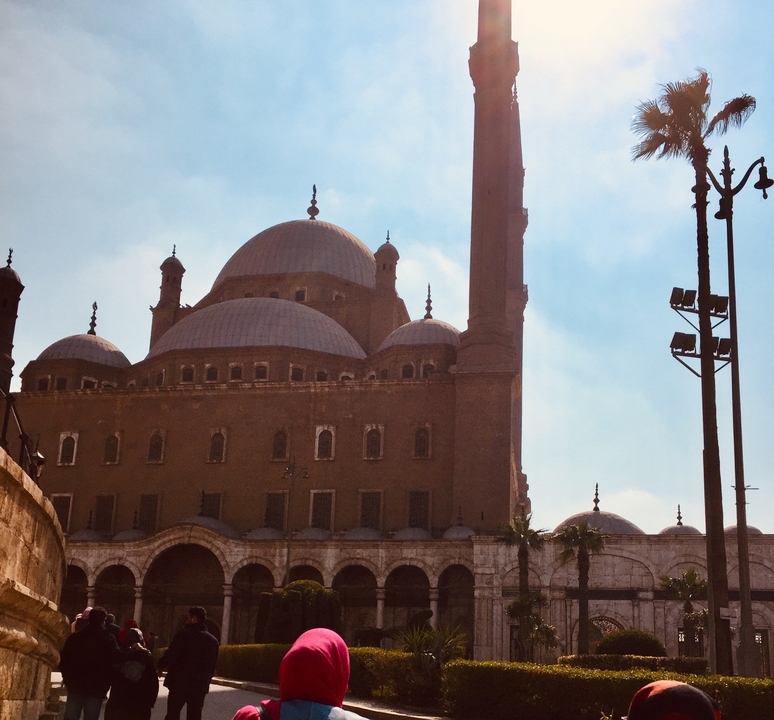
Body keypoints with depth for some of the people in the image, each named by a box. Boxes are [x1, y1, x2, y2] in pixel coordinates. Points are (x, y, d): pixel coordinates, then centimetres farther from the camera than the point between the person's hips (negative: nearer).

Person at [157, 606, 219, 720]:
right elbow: (212, 667, 10)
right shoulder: (213, 641, 7)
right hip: (199, 686, 4)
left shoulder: (183, 634, -11)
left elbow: (170, 656, -14)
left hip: (179, 683, -4)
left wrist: (161, 666, 5)